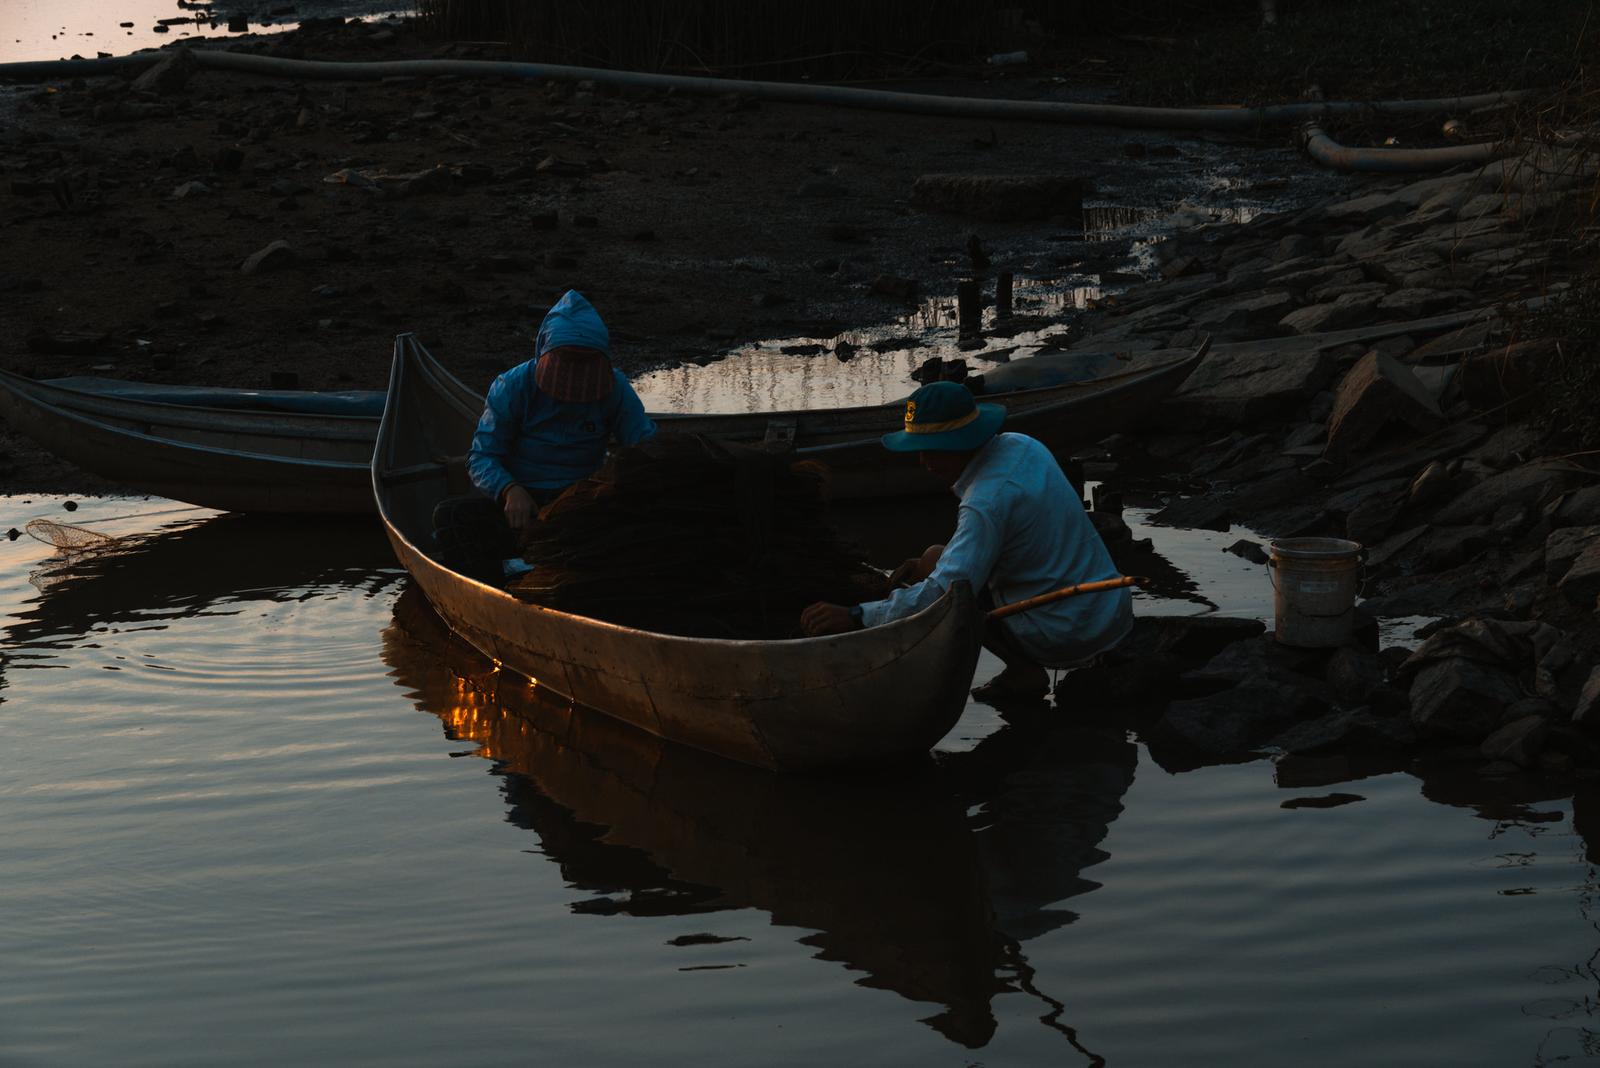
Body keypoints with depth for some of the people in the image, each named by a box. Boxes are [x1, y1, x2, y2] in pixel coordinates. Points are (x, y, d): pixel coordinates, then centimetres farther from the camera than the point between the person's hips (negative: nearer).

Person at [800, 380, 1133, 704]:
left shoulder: (987, 503, -24)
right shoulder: (1021, 446, 3)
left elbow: (942, 593, -31)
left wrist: (856, 617, -30)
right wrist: (928, 568, 11)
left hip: (1063, 639, -9)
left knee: (935, 560, 1)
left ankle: (1024, 670, -1)